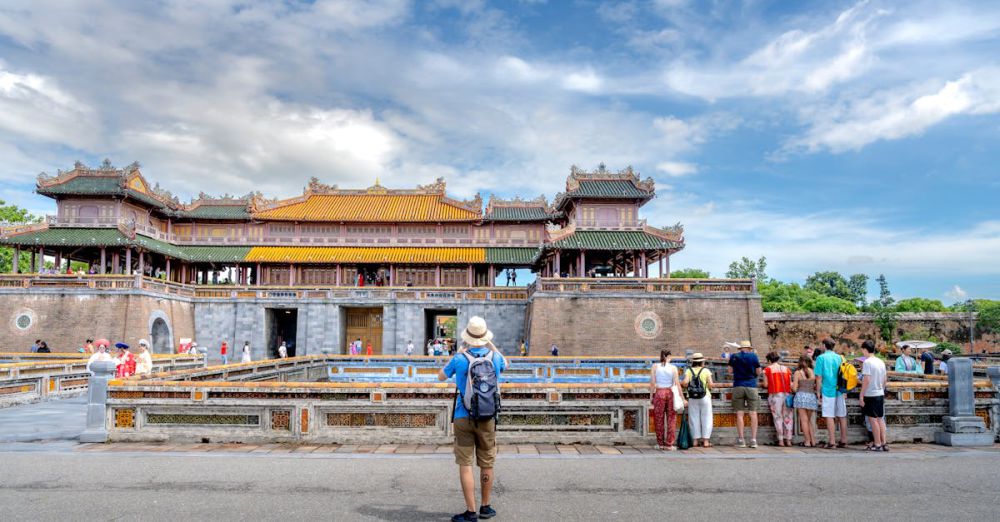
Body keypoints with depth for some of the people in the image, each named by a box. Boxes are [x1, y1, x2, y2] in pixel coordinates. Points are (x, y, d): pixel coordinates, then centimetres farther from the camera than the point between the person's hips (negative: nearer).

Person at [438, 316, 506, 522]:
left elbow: (441, 377, 8)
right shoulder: (495, 357, -5)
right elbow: (505, 364, 22)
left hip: (463, 418, -2)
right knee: (487, 464, 14)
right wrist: (491, 345, 23)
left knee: (465, 465, 3)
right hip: (487, 418, 2)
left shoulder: (459, 358, -11)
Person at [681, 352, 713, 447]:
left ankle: (695, 440, 9)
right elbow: (710, 385, -8)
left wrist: (685, 386, 7)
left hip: (692, 398, 2)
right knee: (706, 418, 6)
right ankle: (705, 441, 5)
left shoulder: (688, 371, -1)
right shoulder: (706, 371, -4)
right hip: (704, 397, -1)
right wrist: (709, 387, 14)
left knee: (694, 418, 7)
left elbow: (685, 382, -15)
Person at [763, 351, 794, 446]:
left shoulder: (767, 369, 2)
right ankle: (788, 440, 9)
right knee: (788, 417, 8)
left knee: (778, 417, 2)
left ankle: (781, 440, -1)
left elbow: (766, 384, 0)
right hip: (786, 394, 3)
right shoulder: (786, 369, 11)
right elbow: (790, 384, 7)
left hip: (775, 395, -3)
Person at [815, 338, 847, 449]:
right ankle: (843, 441, 18)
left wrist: (818, 392, -1)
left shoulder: (821, 358, -6)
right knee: (842, 416, 11)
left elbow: (819, 377, -8)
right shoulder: (840, 357, 8)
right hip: (840, 390, 5)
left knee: (830, 417, -2)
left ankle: (832, 442, -1)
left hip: (828, 391, -5)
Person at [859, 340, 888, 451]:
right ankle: (883, 443, 14)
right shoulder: (881, 362, 9)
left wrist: (861, 396, -14)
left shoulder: (867, 362, -14)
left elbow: (866, 380, -18)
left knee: (873, 419, 0)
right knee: (880, 419, 12)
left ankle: (877, 444, 4)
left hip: (870, 395, -7)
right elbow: (884, 380, 13)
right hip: (880, 394, 7)